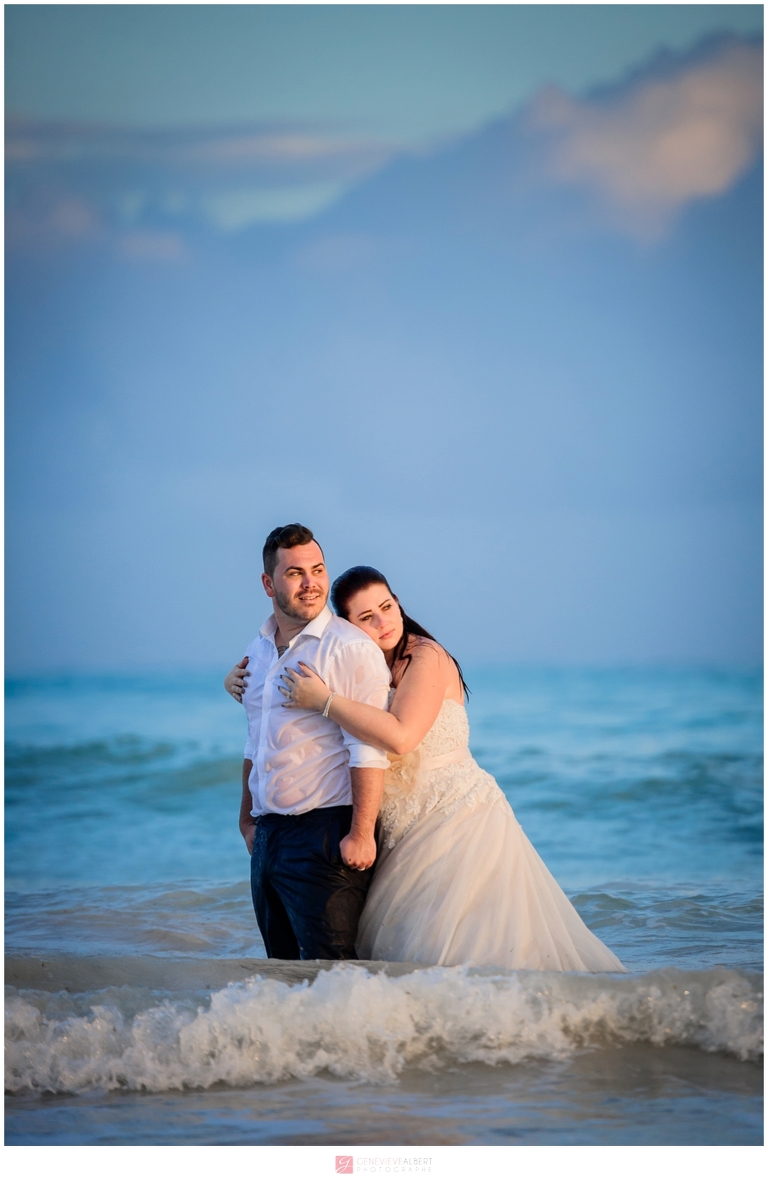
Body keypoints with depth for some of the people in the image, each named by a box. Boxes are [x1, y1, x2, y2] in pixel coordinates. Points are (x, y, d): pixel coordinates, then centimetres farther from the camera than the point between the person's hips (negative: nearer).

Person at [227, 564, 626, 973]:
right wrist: (244, 685, 3)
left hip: (455, 817, -7)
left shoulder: (425, 657, -12)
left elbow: (400, 737, -27)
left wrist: (324, 700, -23)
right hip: (408, 832, 7)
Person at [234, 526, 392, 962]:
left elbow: (368, 749, -17)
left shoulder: (351, 647, -11)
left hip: (324, 834, -8)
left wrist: (361, 834, -22)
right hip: (268, 837, 8)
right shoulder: (259, 652, 14)